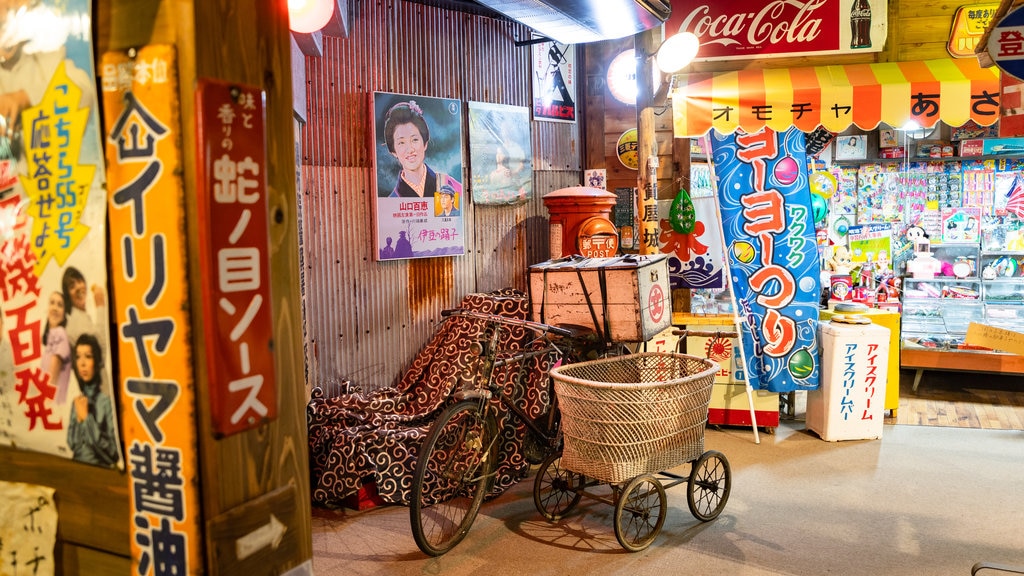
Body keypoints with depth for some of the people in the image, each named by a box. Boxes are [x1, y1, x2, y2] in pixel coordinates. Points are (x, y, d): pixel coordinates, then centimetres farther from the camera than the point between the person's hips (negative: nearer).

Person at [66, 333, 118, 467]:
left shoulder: (107, 400, -9)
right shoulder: (76, 401, 9)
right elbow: (71, 444, 6)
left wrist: (87, 418, -11)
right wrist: (78, 419, -7)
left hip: (100, 468, -4)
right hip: (77, 466, 4)